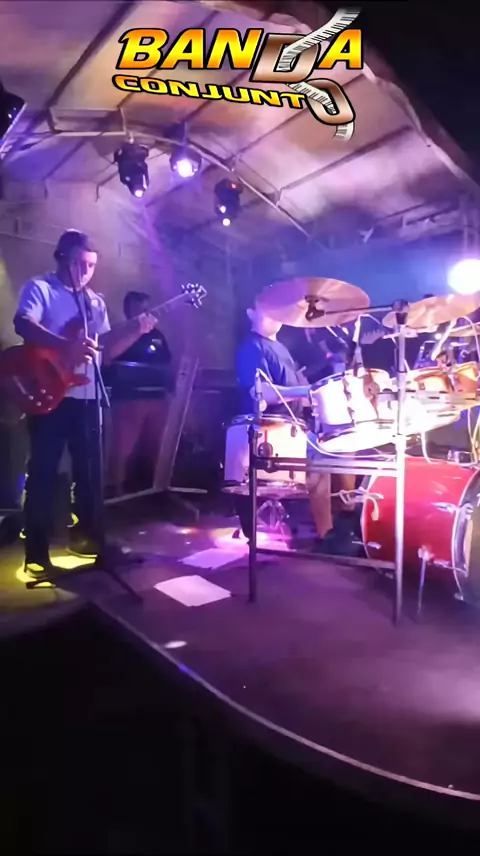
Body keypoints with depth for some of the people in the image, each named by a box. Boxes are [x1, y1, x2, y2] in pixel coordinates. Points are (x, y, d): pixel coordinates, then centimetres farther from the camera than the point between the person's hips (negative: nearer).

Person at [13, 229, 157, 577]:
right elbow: (23, 324, -19)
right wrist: (66, 346, -33)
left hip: (86, 396, 6)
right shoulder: (39, 288, 0)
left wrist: (136, 331, -3)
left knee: (88, 468, 12)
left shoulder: (96, 301, 18)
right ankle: (37, 552, 2)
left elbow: (107, 350, 13)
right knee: (43, 471, -4)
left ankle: (86, 532, 27)